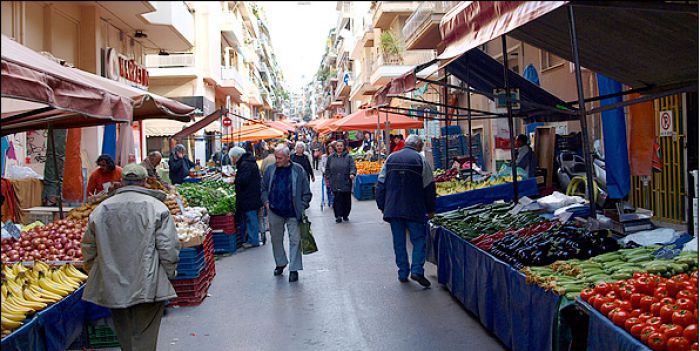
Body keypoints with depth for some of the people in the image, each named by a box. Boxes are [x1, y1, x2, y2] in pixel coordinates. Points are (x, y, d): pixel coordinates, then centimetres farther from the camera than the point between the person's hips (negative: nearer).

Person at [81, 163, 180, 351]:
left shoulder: (101, 209, 5)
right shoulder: (156, 207, -8)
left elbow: (88, 248, 12)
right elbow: (168, 247, -10)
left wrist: (93, 272, 25)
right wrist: (170, 274, 3)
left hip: (112, 287, 4)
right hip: (147, 286, -4)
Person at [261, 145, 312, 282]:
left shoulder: (298, 170, -6)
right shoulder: (270, 169, 2)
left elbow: (306, 192, 0)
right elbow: (264, 188, 15)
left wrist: (302, 207, -7)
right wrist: (266, 201, 1)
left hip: (293, 213, -3)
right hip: (275, 212, 3)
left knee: (295, 240, 0)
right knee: (276, 239, 14)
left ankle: (294, 269, 9)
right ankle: (280, 263, 34)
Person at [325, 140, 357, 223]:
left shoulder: (348, 157, 3)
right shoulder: (331, 158, 10)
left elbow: (353, 167, -6)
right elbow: (327, 169, 17)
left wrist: (352, 173, -24)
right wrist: (328, 178, 10)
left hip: (346, 183, 0)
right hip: (335, 184, 1)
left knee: (346, 200, 7)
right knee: (337, 199, -5)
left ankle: (345, 215, 21)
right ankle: (338, 216, 0)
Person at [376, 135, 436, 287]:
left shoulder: (391, 158, 6)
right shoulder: (421, 160, -4)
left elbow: (381, 184, 7)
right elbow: (429, 187, -3)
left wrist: (382, 206, 14)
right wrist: (430, 209, 6)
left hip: (393, 208, 3)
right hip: (415, 210, -3)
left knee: (399, 241, 11)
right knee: (419, 239, 7)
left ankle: (403, 273, 15)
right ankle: (417, 270, -6)